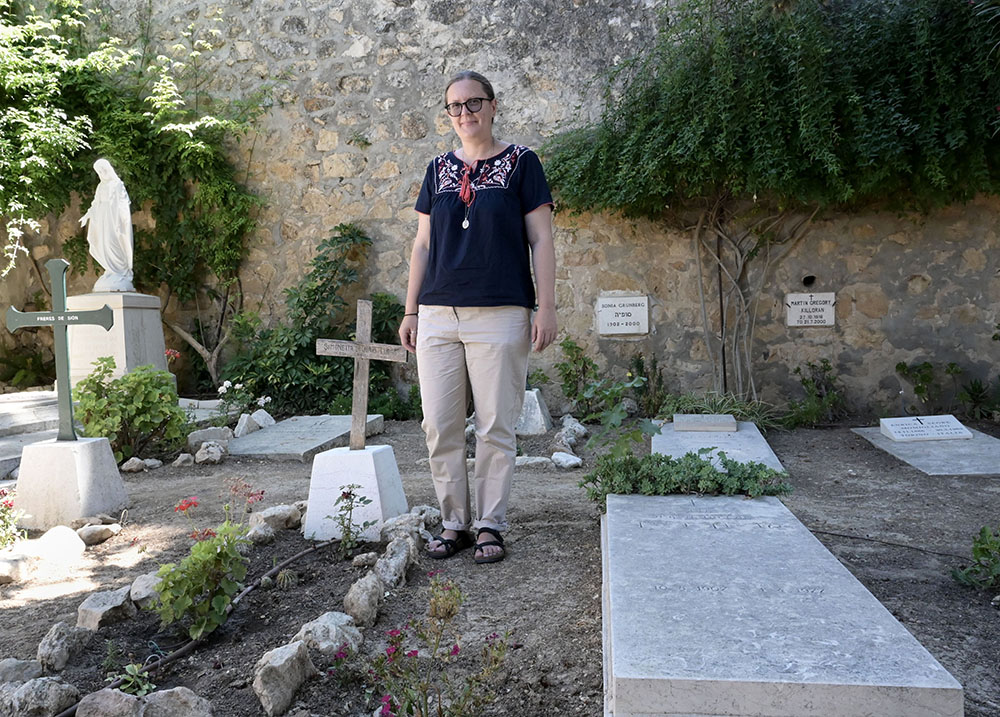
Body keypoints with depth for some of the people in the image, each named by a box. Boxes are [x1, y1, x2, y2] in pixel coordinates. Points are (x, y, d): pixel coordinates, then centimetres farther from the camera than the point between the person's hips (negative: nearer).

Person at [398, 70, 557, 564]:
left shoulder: (520, 162, 5)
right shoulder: (439, 169, 15)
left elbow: (540, 240, 1)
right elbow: (423, 245, 17)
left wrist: (546, 308, -6)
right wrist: (410, 310, 12)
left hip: (500, 314, -4)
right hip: (438, 315, 4)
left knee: (496, 427, 0)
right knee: (439, 426, 4)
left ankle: (490, 526, 13)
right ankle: (454, 523, 17)